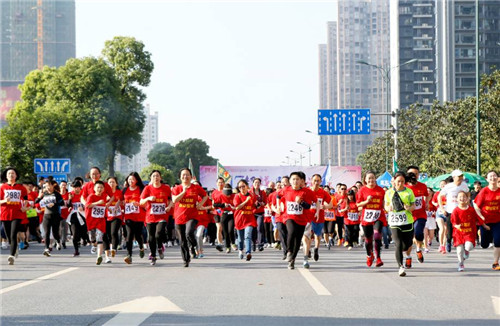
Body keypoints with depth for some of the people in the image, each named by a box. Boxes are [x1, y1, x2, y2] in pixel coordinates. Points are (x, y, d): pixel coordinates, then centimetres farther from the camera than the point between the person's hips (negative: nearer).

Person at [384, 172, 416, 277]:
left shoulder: (409, 191, 5)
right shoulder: (389, 192, 5)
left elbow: (414, 205, 8)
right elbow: (386, 205, 12)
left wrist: (410, 208, -15)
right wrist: (388, 208, -11)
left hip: (407, 221, 1)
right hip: (394, 222, -1)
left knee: (407, 244, 6)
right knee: (398, 244, -13)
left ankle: (408, 256, 43)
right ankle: (401, 267, -10)